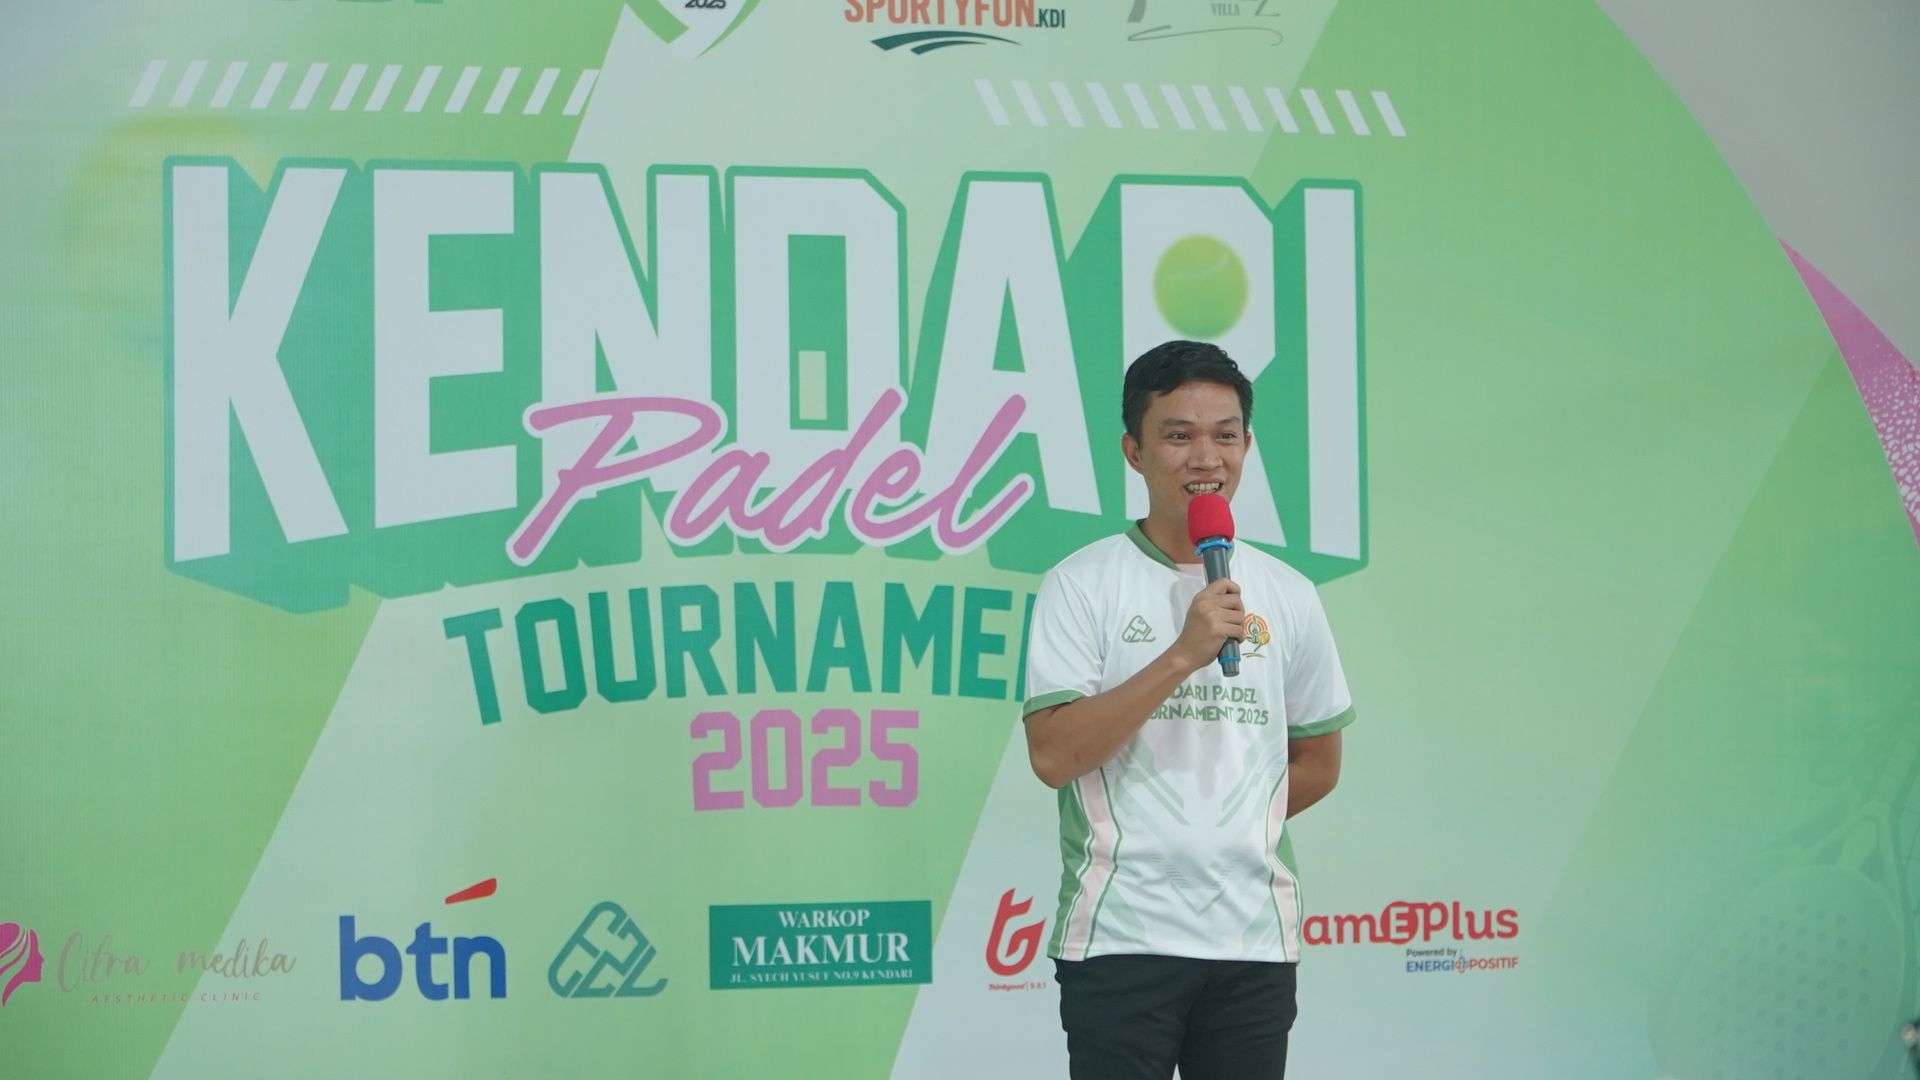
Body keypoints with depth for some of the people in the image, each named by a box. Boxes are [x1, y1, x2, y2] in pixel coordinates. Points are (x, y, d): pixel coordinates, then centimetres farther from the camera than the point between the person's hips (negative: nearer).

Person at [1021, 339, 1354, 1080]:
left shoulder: (1287, 595, 10)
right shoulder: (1081, 584, -2)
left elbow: (1318, 762, 18)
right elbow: (1053, 754, -13)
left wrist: (1229, 822, 6)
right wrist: (1182, 655, -18)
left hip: (1256, 936, 4)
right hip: (1121, 936, -4)